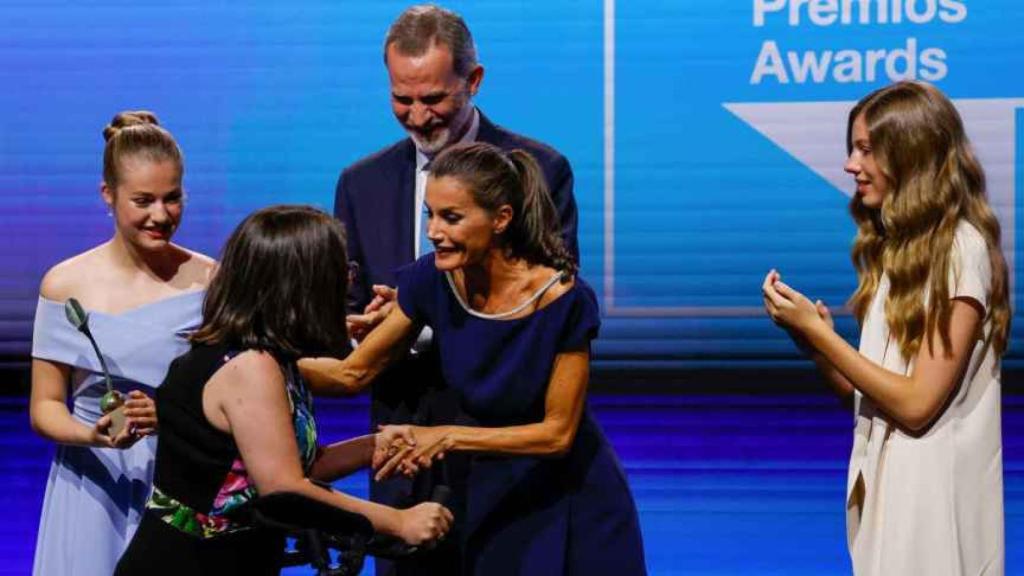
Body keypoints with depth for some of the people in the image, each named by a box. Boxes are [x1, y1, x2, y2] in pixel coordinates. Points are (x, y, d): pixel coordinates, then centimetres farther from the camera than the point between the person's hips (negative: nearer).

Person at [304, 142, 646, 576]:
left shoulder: (564, 300, -24)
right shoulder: (432, 281, -12)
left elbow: (557, 432, -18)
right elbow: (352, 373, -3)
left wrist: (448, 437, -24)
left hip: (573, 504, -4)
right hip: (496, 495, 4)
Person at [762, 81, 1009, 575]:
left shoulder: (960, 248, -13)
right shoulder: (897, 248, 13)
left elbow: (917, 405, -18)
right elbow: (868, 394, 9)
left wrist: (817, 330, -15)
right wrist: (813, 339, -7)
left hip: (929, 496, -8)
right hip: (884, 482, 8)